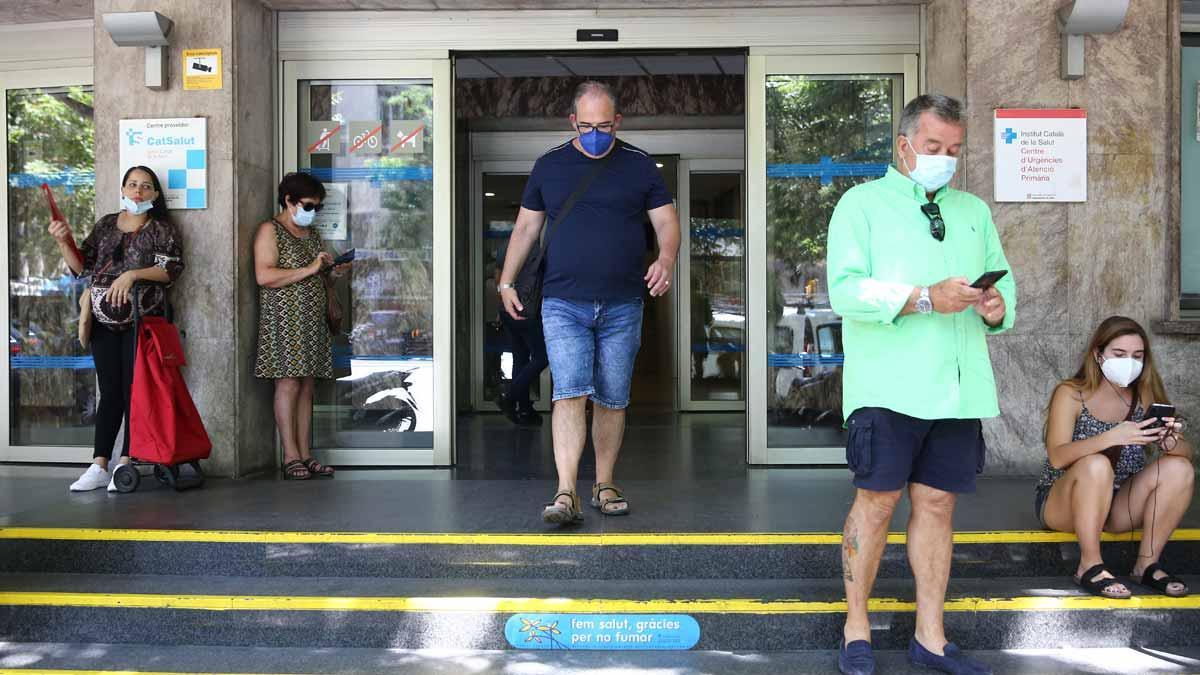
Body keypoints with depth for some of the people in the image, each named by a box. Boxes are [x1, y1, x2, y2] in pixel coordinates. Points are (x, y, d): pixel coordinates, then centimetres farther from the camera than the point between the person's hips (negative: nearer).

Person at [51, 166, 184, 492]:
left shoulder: (163, 229, 4)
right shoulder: (105, 225, 15)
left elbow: (171, 269, -8)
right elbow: (81, 266, 13)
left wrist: (132, 274, -19)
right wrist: (64, 241, -3)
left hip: (142, 320, -3)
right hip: (105, 320, 3)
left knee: (133, 390, -5)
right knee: (109, 392, 3)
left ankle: (125, 464, 1)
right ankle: (98, 467, 4)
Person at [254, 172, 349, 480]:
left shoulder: (311, 234, 20)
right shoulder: (270, 230, -3)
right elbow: (264, 275, -17)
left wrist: (333, 273, 7)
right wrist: (309, 269, -18)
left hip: (312, 320, 7)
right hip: (284, 319, -7)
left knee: (307, 386, 5)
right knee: (288, 384, -9)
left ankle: (306, 455, 6)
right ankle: (291, 457, -6)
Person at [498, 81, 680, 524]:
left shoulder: (640, 166, 7)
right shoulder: (549, 166, 9)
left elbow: (666, 222, 4)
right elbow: (526, 226, 14)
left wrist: (666, 261, -17)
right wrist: (507, 281, 8)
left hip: (622, 306, 1)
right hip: (563, 304, -1)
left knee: (613, 400, 6)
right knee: (569, 393, -13)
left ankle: (604, 486, 19)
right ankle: (566, 494, -16)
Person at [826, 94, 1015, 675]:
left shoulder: (973, 211, 21)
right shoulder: (863, 203, 4)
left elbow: (1002, 277, 23)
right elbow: (846, 290, -9)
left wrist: (999, 305, -1)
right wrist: (926, 298, -18)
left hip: (958, 387, 5)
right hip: (889, 385, -5)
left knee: (937, 503, 7)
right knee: (877, 499, -4)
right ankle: (856, 627, 13)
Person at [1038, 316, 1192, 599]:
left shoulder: (1145, 397, 0)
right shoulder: (1071, 394, -13)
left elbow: (1187, 453, -5)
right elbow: (1057, 457, -26)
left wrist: (1170, 442, -29)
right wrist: (1112, 437, -42)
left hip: (1115, 507, 4)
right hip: (1059, 504, -4)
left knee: (1179, 468, -19)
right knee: (1096, 465, -35)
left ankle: (1147, 563, -10)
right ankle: (1090, 567, -24)